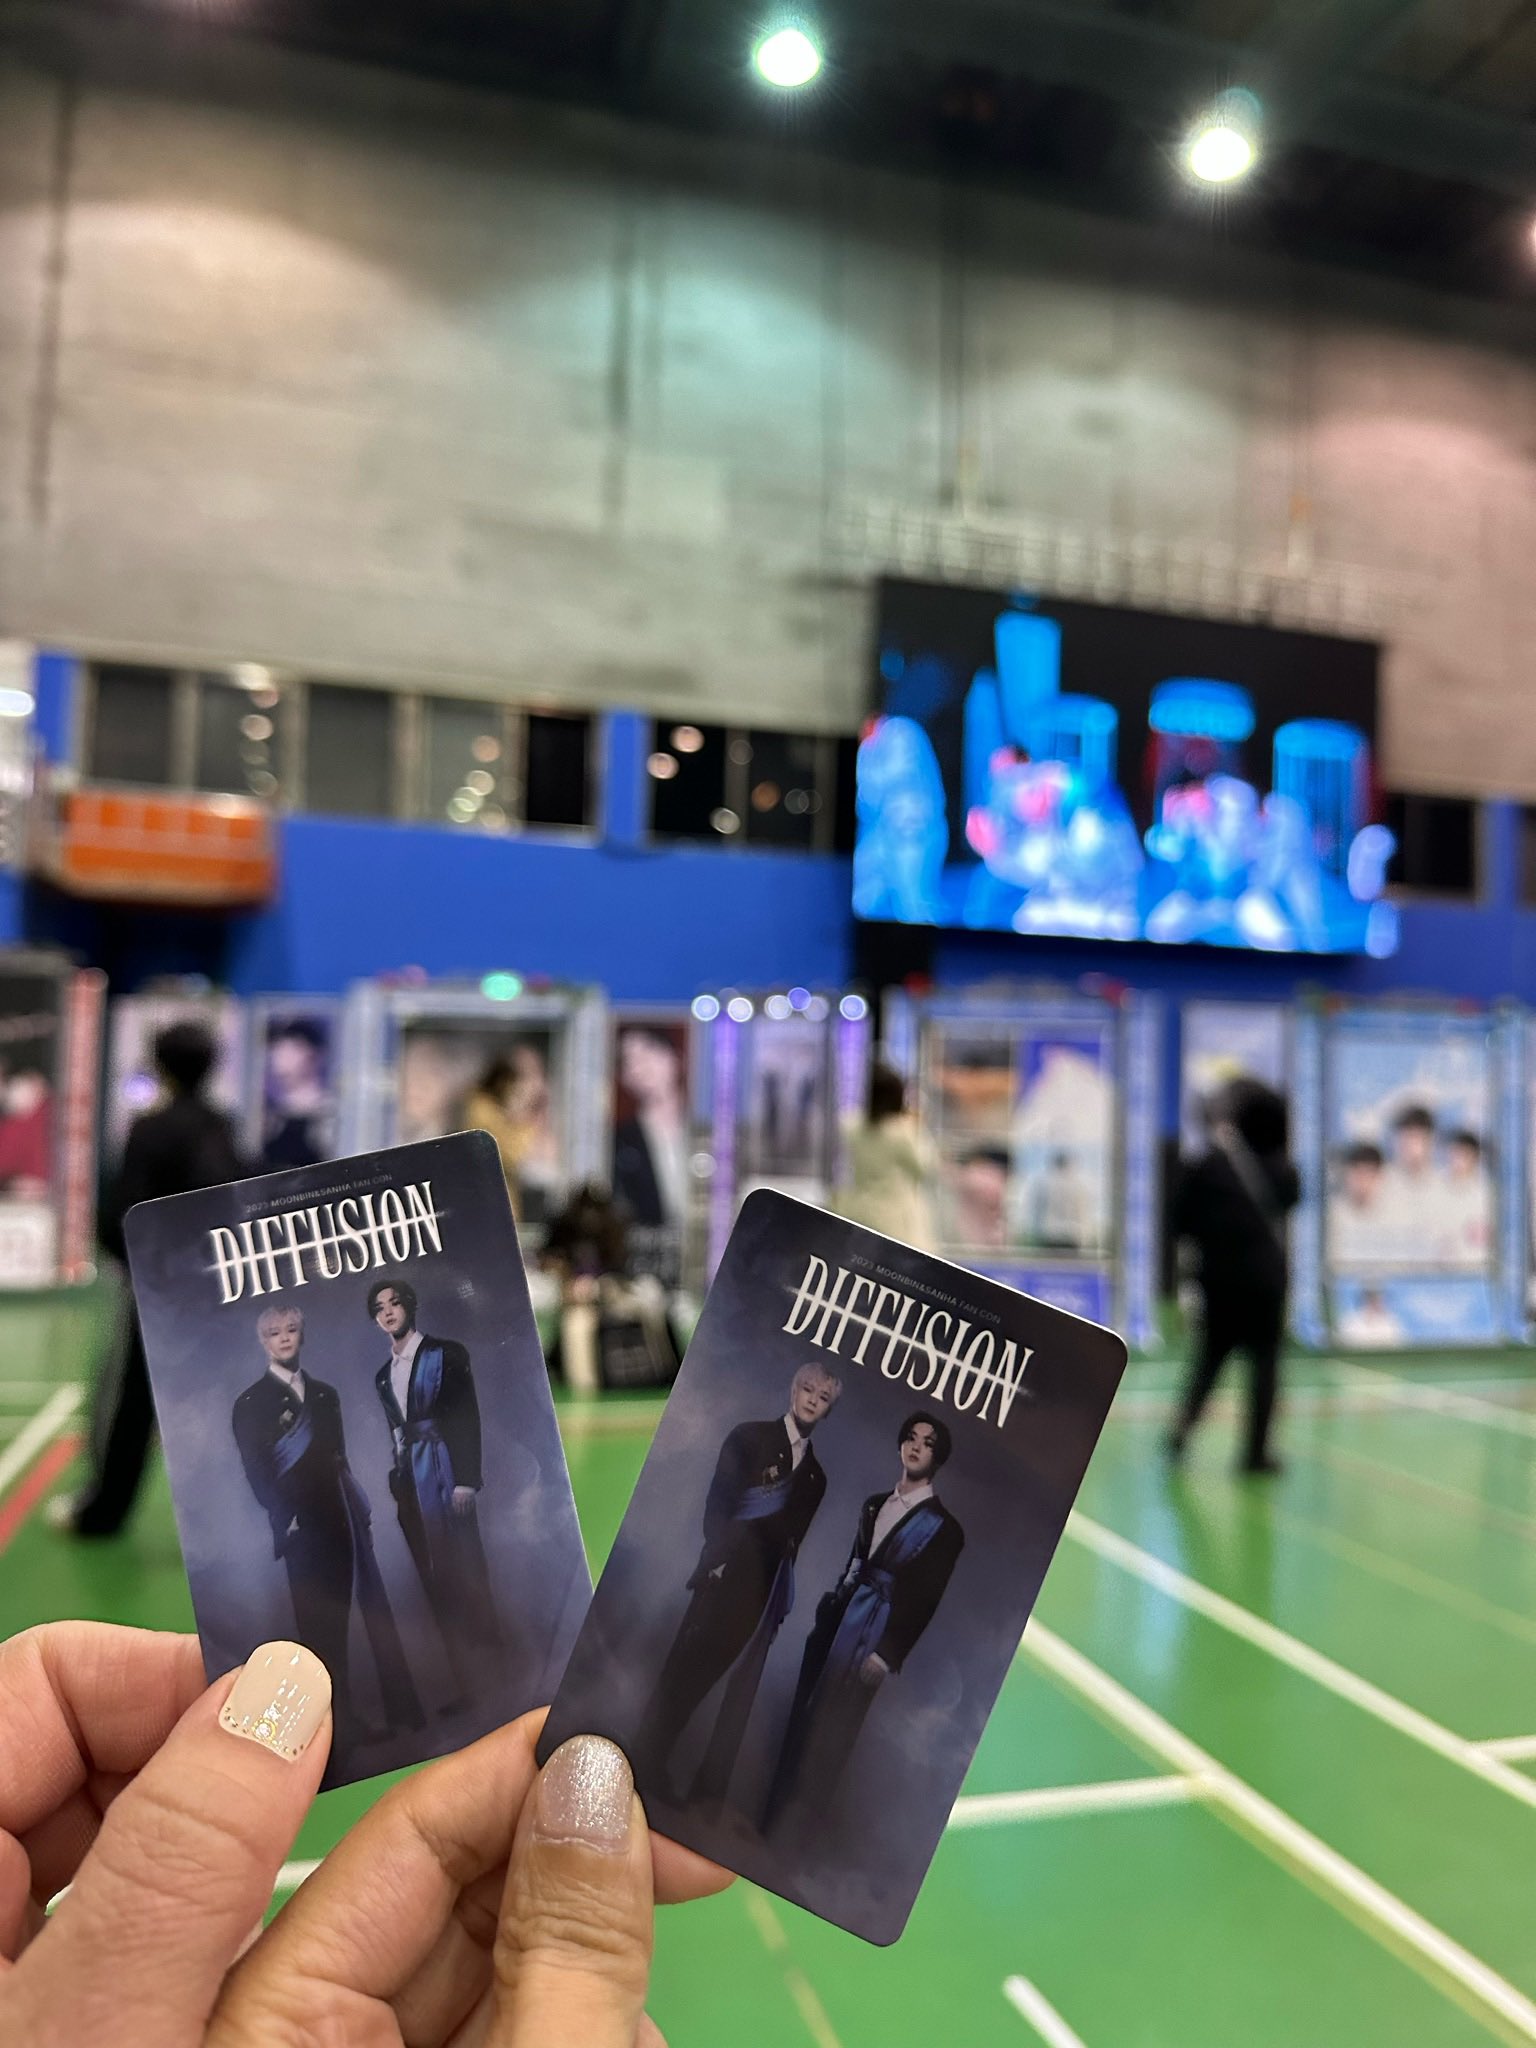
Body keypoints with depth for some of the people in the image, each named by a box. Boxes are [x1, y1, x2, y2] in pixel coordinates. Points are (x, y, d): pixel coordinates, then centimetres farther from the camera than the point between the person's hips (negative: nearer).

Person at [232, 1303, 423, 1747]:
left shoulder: (325, 1394, 16)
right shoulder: (251, 1404, 2)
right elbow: (257, 1473, -4)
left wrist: (359, 1507, 7)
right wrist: (286, 1517, -15)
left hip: (345, 1519, 4)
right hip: (304, 1527, -4)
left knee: (377, 1612, 3)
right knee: (323, 1626, 1)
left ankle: (404, 1708, 10)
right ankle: (344, 1717, 9)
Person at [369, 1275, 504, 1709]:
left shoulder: (445, 1354, -2)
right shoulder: (383, 1375, 15)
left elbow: (468, 1420, -7)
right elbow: (396, 1435, 17)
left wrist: (466, 1479, -15)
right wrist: (397, 1486, 11)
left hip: (444, 1479, -5)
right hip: (410, 1486, 5)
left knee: (464, 1577, -6)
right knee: (437, 1587, 5)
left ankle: (492, 1666, 4)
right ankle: (466, 1680, 10)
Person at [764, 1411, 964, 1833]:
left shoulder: (942, 1526, -4)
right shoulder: (874, 1505, 15)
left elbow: (924, 1602, -9)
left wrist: (886, 1656, -14)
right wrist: (822, 1617, 8)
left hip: (866, 1645, -5)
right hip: (831, 1630, 5)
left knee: (828, 1739, -2)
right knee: (799, 1725, 8)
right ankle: (773, 1819, 22)